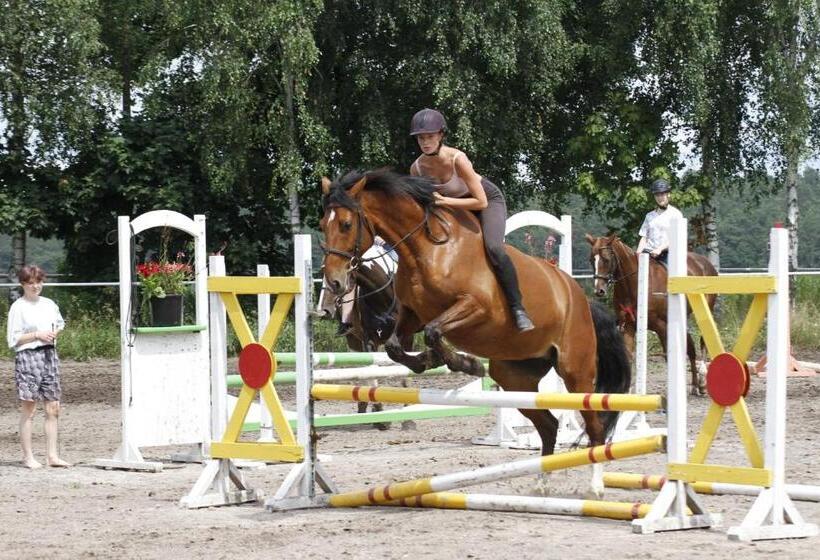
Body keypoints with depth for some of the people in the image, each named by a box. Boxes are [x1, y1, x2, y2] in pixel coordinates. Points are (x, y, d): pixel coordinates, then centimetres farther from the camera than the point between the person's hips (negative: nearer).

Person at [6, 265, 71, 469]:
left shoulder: (49, 304, 12)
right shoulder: (18, 307, -4)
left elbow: (60, 323, 26)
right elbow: (13, 339, -7)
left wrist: (55, 332, 4)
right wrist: (37, 335, -14)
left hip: (49, 354, 6)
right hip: (28, 356, -6)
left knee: (53, 408, 3)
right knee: (28, 409, -3)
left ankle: (52, 455, 8)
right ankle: (28, 456, 2)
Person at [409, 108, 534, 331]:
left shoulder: (457, 160, -33)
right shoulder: (417, 168, -17)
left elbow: (481, 202, -32)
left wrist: (444, 201, -35)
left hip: (488, 199, -6)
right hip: (455, 205, 6)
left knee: (494, 248, -28)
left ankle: (517, 309, -24)